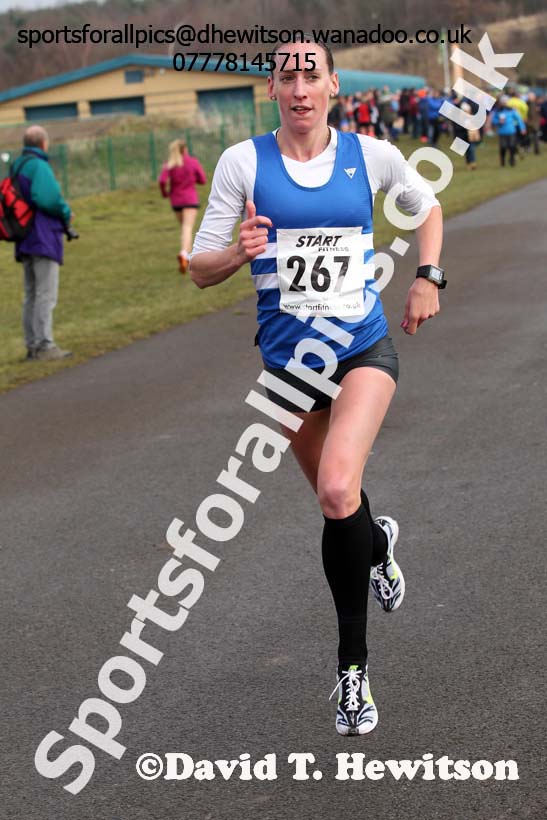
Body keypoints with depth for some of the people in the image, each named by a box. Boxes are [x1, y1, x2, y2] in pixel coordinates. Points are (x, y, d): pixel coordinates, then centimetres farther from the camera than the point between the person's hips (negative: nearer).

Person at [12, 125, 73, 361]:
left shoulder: (16, 166, 14)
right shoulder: (39, 166, -14)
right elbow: (47, 198, -26)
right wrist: (66, 213, -7)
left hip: (25, 241, 9)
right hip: (44, 238, -9)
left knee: (31, 295, 13)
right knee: (46, 295, -7)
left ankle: (32, 346, 16)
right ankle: (45, 346, -8)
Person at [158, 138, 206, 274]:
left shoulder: (169, 165, 0)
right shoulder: (193, 162, -3)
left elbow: (162, 181, -14)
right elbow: (203, 180, 1)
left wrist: (165, 193, 5)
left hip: (176, 201, 3)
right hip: (190, 200, -3)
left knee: (184, 228, 20)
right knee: (187, 229, -13)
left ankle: (190, 256, 25)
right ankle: (184, 254, -36)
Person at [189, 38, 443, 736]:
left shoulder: (371, 155, -2)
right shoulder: (242, 162, -4)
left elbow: (428, 207, 19)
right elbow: (200, 270, -2)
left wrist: (427, 278, 7)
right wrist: (240, 251, -22)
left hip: (365, 346, -2)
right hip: (288, 357, 2)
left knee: (338, 495, -24)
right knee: (335, 504, 17)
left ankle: (352, 667, -7)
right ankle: (378, 543, 57)